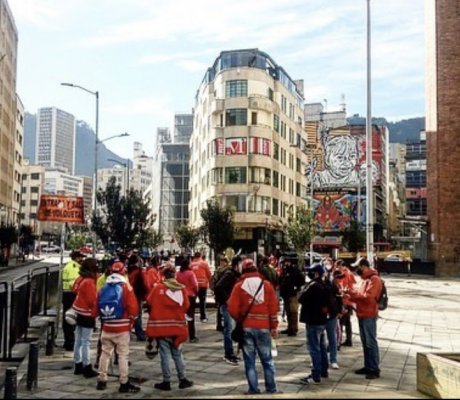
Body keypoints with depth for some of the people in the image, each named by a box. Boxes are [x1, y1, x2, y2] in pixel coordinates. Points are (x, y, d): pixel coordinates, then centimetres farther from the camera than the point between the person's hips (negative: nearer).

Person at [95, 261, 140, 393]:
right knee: (123, 355, -1)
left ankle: (101, 381, 21)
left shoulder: (103, 288, 6)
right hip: (122, 328, -5)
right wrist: (131, 320, 4)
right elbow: (133, 308, -12)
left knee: (105, 353, 15)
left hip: (107, 327, 5)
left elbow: (98, 307, 10)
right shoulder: (126, 288, -10)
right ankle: (124, 384, 1)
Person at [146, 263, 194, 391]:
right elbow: (186, 306, 0)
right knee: (177, 354, 15)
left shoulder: (158, 288, -11)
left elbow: (149, 303, -6)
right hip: (177, 326, 2)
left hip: (161, 325, -2)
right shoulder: (182, 288, -4)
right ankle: (182, 379, 18)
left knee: (165, 354, 4)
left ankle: (166, 382, 9)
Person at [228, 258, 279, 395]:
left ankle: (254, 389, 8)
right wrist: (274, 327, 8)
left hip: (246, 327, -1)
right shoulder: (267, 285, 1)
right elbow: (273, 308, 1)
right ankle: (271, 388, 14)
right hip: (263, 327, 1)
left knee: (249, 360, 6)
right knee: (267, 359, 10)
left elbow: (232, 309, -8)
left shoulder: (239, 286, -3)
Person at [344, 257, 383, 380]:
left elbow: (368, 297, -24)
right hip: (362, 315, 9)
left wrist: (353, 292, -17)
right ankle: (368, 367, 24)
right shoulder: (364, 279, 15)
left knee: (371, 343, -4)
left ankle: (375, 369, 3)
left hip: (369, 316, -9)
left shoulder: (374, 279, -15)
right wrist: (350, 296, 4)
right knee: (365, 342, 15)